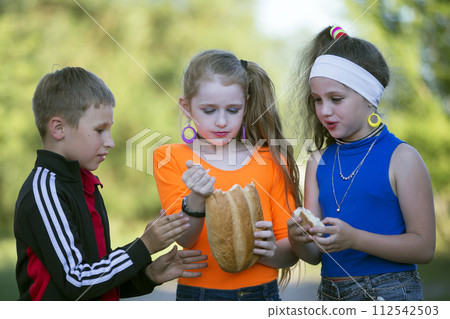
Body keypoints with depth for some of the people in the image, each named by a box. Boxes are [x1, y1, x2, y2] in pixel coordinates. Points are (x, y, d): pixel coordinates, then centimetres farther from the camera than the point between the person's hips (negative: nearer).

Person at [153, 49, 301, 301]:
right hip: (198, 293, -1)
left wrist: (271, 251, -19)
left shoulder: (272, 162, 3)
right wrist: (197, 198, -25)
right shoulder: (170, 158, 0)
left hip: (261, 292, 1)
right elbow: (183, 238, -8)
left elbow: (290, 253, 3)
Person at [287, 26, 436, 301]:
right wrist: (299, 239, -17)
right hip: (331, 295, 5)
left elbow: (424, 247, -11)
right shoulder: (319, 162, 8)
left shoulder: (402, 158, -7)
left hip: (389, 295, -5)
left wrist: (353, 238, -21)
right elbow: (314, 255, 7)